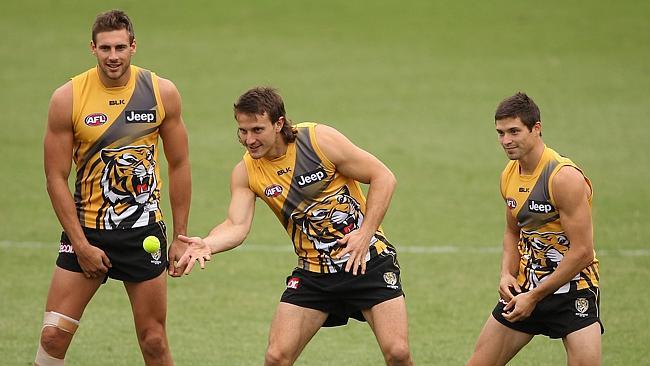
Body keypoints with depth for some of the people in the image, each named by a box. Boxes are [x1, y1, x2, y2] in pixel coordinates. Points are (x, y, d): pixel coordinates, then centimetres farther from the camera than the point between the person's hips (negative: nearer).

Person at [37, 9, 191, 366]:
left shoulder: (162, 93, -3)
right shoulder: (67, 99, -8)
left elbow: (179, 166, 5)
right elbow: (56, 178, -5)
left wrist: (180, 238, 4)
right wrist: (82, 245, -10)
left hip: (144, 231, 1)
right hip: (86, 229, -1)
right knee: (53, 335, -7)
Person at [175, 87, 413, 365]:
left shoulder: (320, 139, -14)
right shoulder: (245, 173, -4)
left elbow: (383, 177, -8)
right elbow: (237, 225, -15)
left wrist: (364, 234, -15)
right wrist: (207, 244, -36)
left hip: (367, 259, -3)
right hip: (313, 271, 3)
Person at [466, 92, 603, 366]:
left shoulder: (564, 177, -19)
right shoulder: (509, 175, 5)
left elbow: (582, 252, -21)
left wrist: (535, 297, -16)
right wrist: (507, 274, 1)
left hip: (572, 289, -7)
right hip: (524, 288, 7)